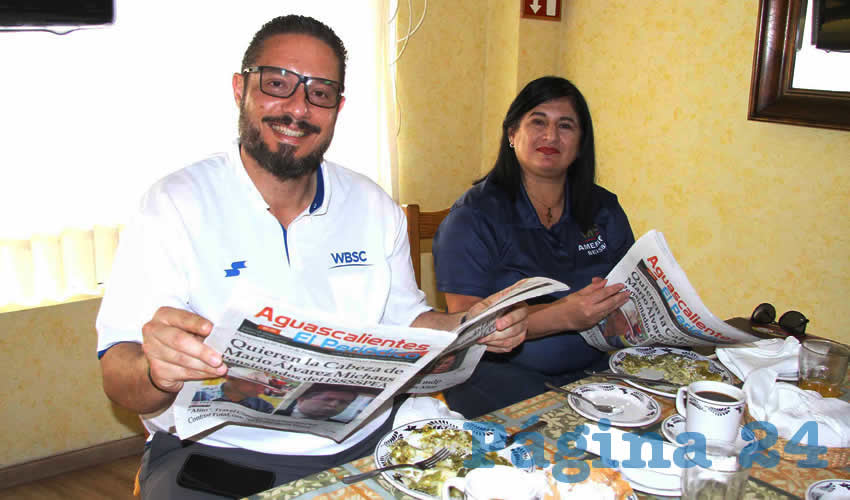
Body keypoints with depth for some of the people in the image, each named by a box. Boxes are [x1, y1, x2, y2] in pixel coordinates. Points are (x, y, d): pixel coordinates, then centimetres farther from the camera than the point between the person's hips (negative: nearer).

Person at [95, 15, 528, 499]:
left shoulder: (376, 209, 9)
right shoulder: (174, 205, -4)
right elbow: (118, 373, -10)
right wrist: (157, 372, -33)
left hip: (369, 439, 4)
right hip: (221, 454, -3)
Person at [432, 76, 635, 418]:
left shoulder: (605, 211, 11)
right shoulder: (474, 215, -5)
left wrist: (608, 305, -12)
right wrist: (564, 315, -25)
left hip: (595, 370, 6)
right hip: (503, 373, -5)